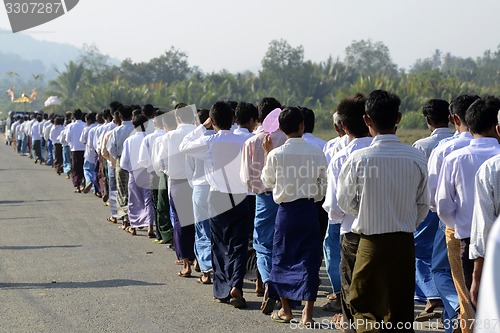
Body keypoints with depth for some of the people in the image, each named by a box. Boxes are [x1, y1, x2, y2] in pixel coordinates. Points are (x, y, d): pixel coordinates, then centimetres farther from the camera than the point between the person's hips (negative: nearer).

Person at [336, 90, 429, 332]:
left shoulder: (358, 159, -14)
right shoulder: (417, 158, -7)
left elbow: (345, 202, -2)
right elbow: (423, 205, 3)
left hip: (371, 242, -3)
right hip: (405, 243, 3)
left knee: (362, 306, 9)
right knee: (401, 312, 15)